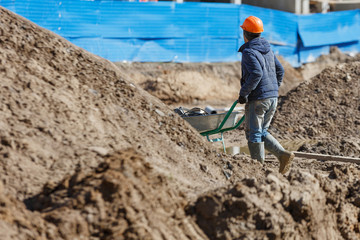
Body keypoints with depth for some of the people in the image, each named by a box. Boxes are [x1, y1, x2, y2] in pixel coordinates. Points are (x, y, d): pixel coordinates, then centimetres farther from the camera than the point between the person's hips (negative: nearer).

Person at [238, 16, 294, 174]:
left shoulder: (249, 52, -13)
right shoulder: (268, 49, 13)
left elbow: (256, 74, -26)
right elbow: (280, 70, 18)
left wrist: (243, 93, -19)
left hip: (257, 99, -8)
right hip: (273, 97, 8)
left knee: (254, 134, 2)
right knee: (262, 132, 17)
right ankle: (283, 154, 0)